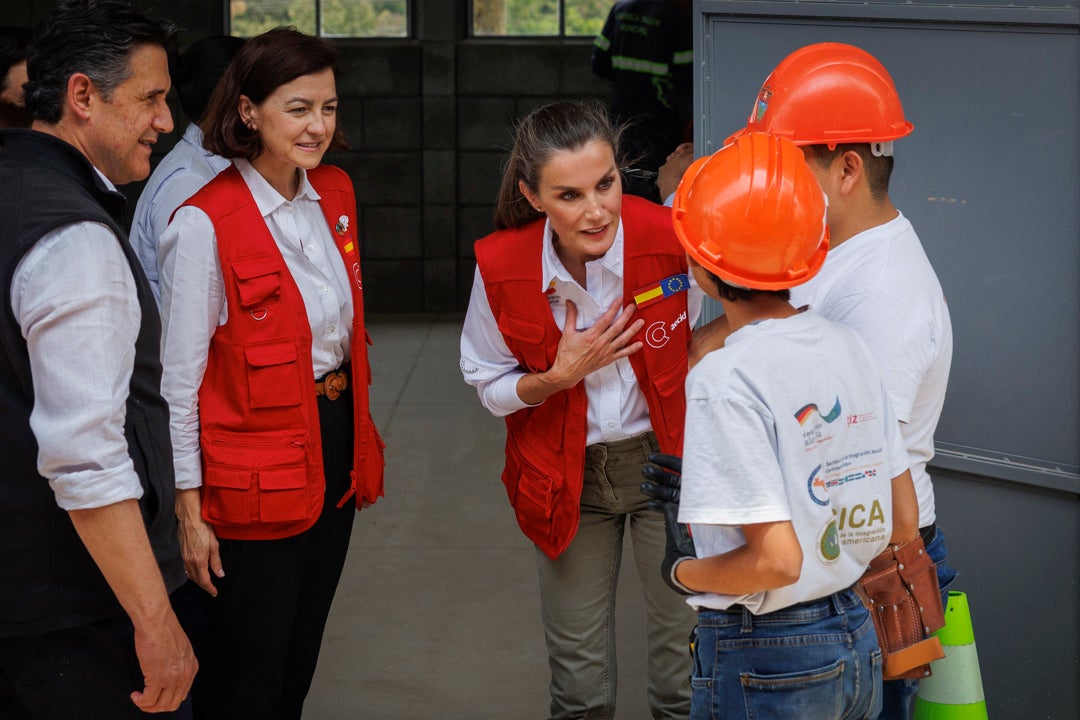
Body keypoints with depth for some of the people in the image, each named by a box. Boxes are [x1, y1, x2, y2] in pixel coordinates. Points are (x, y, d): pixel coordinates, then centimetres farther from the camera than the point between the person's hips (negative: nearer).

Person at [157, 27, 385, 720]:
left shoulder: (335, 193, 5)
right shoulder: (205, 223, -18)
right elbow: (179, 378, -15)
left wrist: (359, 441, 16)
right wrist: (189, 510, -14)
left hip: (335, 447, 7)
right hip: (256, 472, -7)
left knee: (300, 660, 19)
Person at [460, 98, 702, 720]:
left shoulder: (671, 239, -21)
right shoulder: (502, 266, -16)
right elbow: (488, 383, 0)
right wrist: (558, 377, -19)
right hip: (567, 476, 1)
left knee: (687, 668, 8)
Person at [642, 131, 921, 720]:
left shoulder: (725, 379, -20)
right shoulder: (848, 348, 2)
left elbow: (776, 561, -24)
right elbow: (901, 525, 8)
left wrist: (683, 570, -4)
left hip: (764, 670, -7)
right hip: (859, 647, 7)